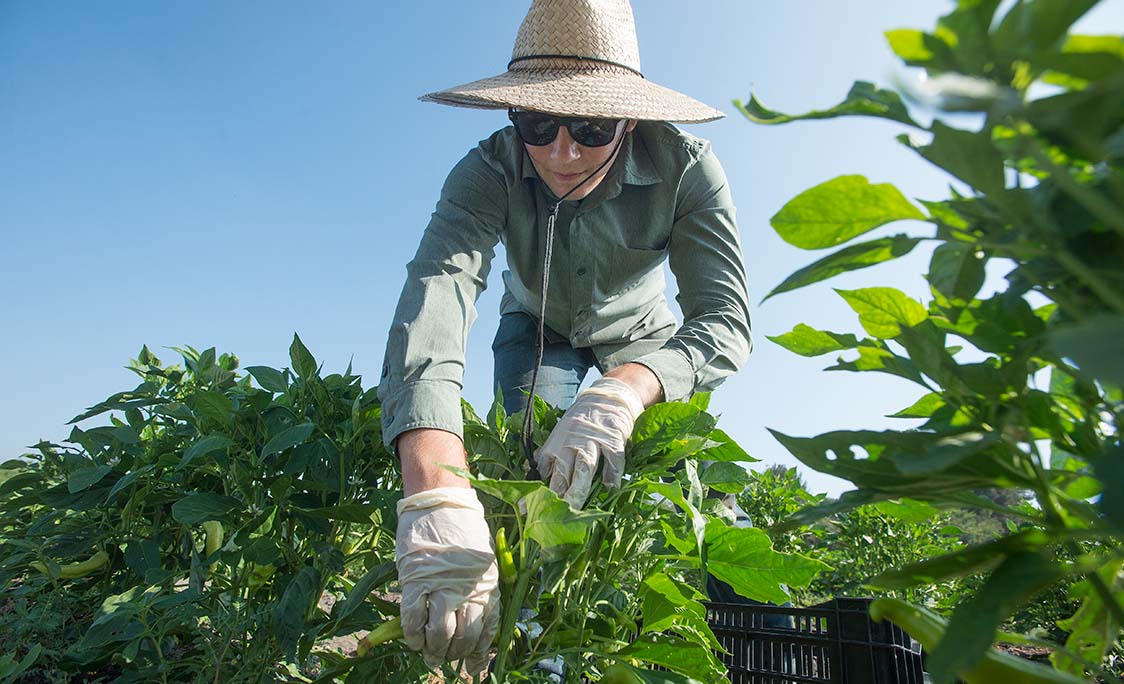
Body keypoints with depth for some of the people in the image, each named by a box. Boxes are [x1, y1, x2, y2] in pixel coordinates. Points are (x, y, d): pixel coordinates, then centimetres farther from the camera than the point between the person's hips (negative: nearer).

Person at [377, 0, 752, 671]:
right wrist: (438, 497, -65)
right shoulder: (488, 173, -33)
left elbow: (726, 321, -37)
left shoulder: (686, 168, -32)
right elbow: (430, 304, -49)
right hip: (538, 327, 0)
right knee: (535, 469, -18)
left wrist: (621, 392, -59)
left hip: (640, 331, 1)